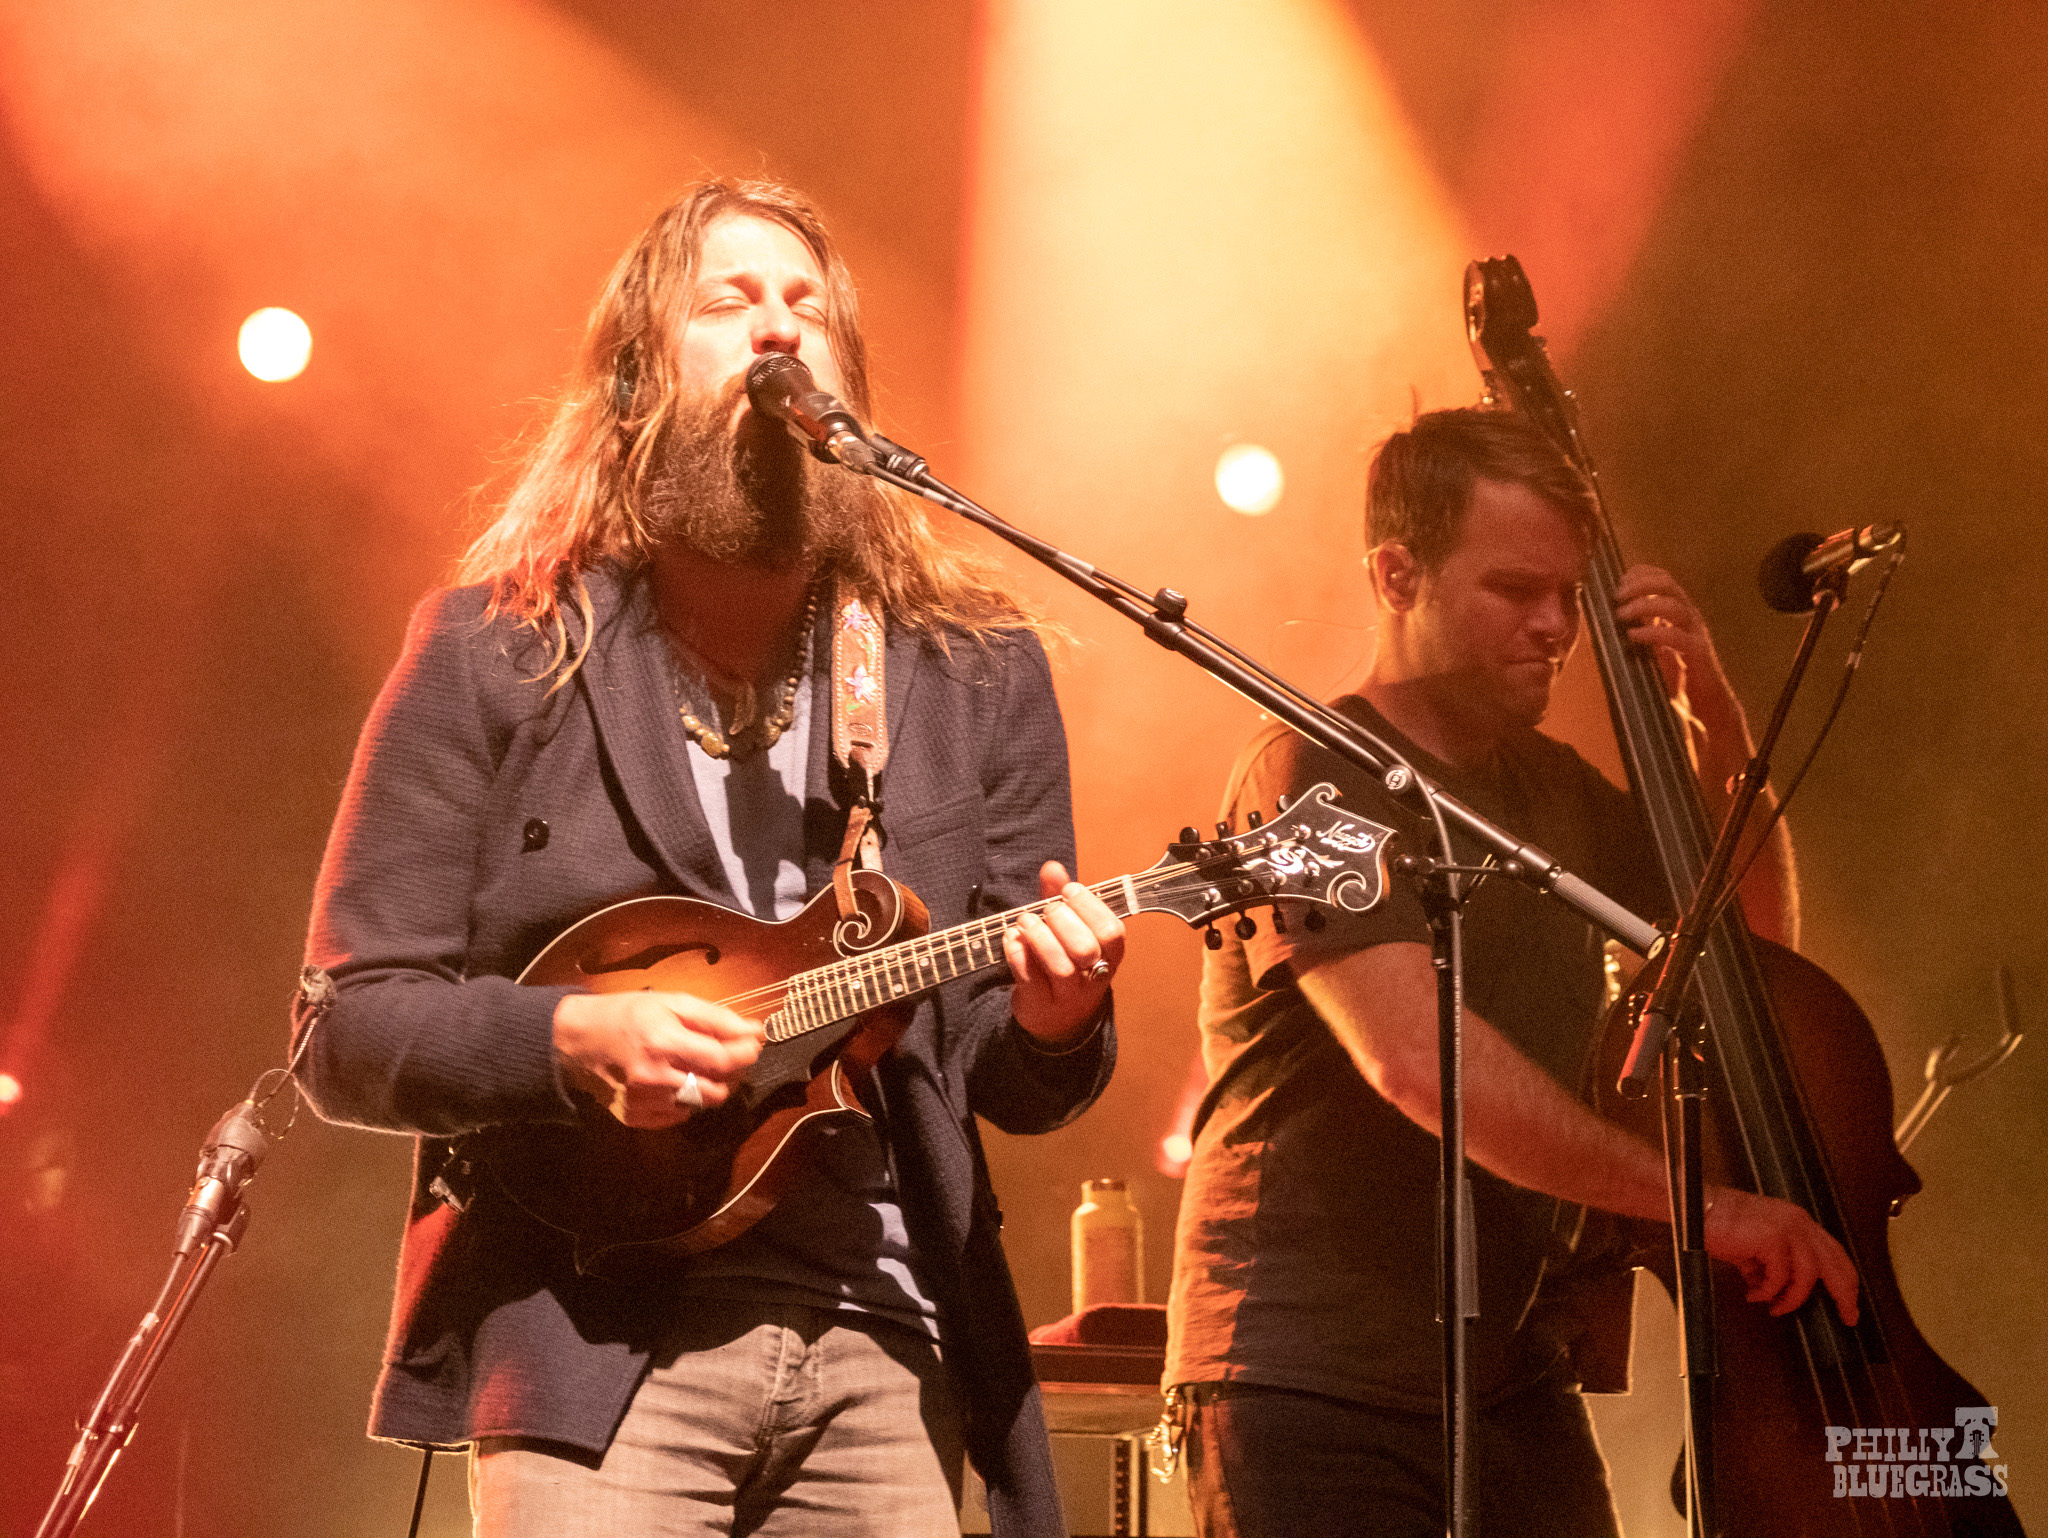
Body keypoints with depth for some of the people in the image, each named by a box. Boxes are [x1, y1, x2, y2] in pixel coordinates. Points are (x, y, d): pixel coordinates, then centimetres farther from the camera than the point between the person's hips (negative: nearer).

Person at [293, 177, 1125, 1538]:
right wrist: (573, 1040, -17)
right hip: (591, 1344, -2)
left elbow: (1016, 1085, 9)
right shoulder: (494, 654, 0)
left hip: (884, 1355, 3)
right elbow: (347, 1028, -1)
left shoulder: (979, 674, 7)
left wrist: (1050, 1020, -13)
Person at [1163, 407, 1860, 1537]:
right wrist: (1693, 1196, -26)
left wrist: (1715, 719, 7)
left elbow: (1754, 936, 22)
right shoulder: (1315, 781, -13)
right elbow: (1417, 1056, -27)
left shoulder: (1557, 792, 12)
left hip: (1515, 1384, 7)